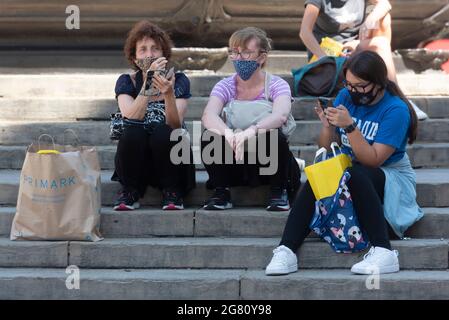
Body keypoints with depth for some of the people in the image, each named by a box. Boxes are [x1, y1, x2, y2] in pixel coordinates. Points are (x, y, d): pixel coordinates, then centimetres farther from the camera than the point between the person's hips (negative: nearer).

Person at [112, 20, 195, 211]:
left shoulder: (179, 80, -2)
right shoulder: (126, 82, 0)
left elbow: (176, 125, -18)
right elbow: (132, 117, -21)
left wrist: (169, 94, -36)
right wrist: (148, 82, -32)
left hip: (168, 158, 0)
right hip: (135, 164, 0)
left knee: (162, 132, -30)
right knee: (132, 132, -29)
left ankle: (171, 192, -10)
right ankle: (130, 192, -9)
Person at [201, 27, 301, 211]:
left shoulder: (277, 85, -8)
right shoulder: (225, 86, -2)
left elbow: (280, 115, -31)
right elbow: (208, 115, -23)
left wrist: (251, 131, -51)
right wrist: (229, 134, -46)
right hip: (234, 167, 2)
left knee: (274, 137, -32)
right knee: (210, 136, -24)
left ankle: (278, 192, -8)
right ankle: (221, 193, -7)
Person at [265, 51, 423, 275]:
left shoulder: (396, 110, -14)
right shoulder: (346, 97, 2)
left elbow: (373, 160, -21)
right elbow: (326, 148, 5)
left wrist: (349, 126, -29)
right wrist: (328, 127, -16)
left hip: (390, 177, -4)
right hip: (350, 172, 4)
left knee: (354, 174, -37)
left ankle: (383, 252, -40)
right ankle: (286, 251, -36)